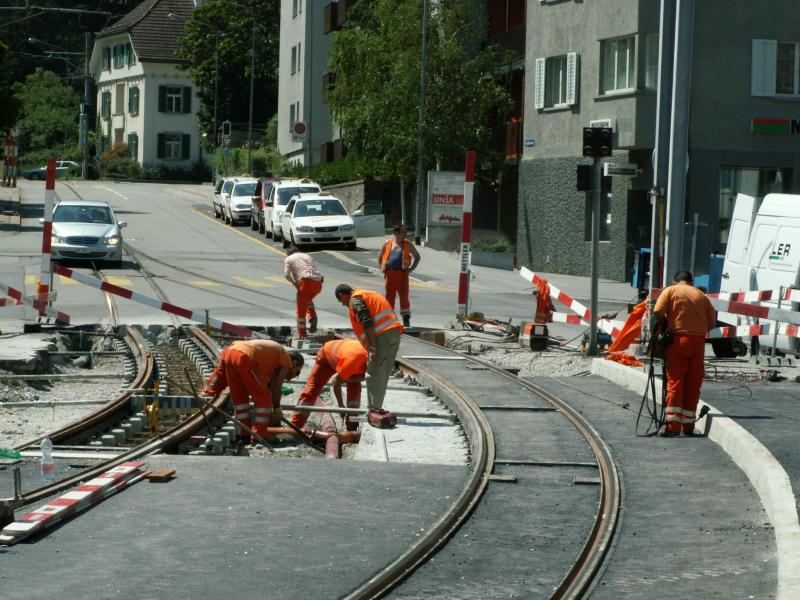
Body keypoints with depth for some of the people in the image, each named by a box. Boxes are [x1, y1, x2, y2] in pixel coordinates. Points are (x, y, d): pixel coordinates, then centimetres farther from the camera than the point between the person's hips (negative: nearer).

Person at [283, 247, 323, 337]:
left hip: (306, 281, -5)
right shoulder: (307, 256, 31)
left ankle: (302, 336, 3)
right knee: (308, 299, 34)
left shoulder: (288, 259, 16)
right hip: (318, 282, 5)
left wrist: (295, 284, 12)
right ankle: (312, 318, 12)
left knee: (301, 310, 4)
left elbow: (287, 274, 1)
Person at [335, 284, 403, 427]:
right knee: (383, 375, 14)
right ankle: (376, 408, 20)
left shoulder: (355, 299, 0)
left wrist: (372, 346, -17)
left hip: (382, 335, -9)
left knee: (375, 374, -5)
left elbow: (367, 323, -13)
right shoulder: (368, 295, 29)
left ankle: (374, 410, -7)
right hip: (395, 331, 9)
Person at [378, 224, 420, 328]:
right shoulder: (387, 244, 9)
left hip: (402, 274, -1)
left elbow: (417, 257, 14)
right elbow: (380, 258, 21)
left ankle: (406, 319, -1)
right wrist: (382, 268, 8)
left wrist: (411, 269, 4)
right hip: (389, 274, 1)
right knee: (389, 297, 5)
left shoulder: (408, 245, 5)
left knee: (404, 297, -6)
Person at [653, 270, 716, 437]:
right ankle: (688, 426, 10)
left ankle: (672, 426, -10)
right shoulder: (701, 295, 14)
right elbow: (712, 322, 10)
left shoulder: (670, 291, 4)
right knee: (693, 385, 8)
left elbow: (658, 312, -10)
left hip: (679, 340, -3)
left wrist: (665, 327, 6)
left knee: (675, 383, -2)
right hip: (699, 342, 3)